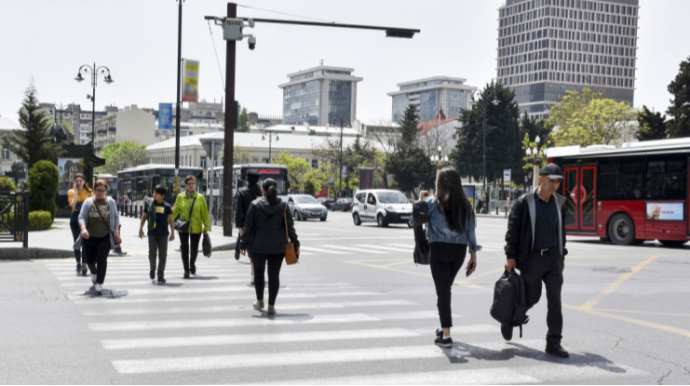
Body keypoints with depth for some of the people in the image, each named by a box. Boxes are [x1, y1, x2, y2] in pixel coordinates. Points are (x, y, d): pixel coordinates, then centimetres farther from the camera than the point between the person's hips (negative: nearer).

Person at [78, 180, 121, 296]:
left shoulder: (111, 202, 5)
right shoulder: (88, 202, 0)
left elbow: (116, 217, 12)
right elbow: (81, 216, -4)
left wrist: (116, 231, 1)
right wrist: (83, 229, -22)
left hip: (105, 237, -1)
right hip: (90, 237, 1)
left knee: (102, 259, -15)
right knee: (91, 260, 12)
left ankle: (99, 284, -8)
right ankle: (93, 273, 47)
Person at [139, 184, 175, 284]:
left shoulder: (166, 206, -4)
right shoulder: (149, 204, 1)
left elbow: (171, 220, 1)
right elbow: (144, 216, 11)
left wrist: (172, 232, -1)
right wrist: (141, 228, 8)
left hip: (163, 234, -1)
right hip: (152, 234, 1)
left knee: (162, 256, 1)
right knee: (152, 254, 0)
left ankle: (161, 276, 11)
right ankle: (152, 270, 28)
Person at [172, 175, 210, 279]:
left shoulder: (200, 198, -1)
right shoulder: (180, 197, 1)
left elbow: (205, 213, 1)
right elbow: (174, 211, 6)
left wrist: (206, 227, -1)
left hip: (196, 228, 0)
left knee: (194, 249, 9)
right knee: (184, 248, -2)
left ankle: (192, 263, 39)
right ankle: (186, 270, 10)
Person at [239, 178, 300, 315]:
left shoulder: (255, 205, -6)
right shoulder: (283, 206, -1)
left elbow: (248, 226, -6)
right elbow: (290, 227, 1)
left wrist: (243, 244, 0)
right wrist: (295, 244, 8)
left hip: (258, 246, -1)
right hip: (278, 247, 1)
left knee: (258, 272, 18)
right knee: (274, 274, 4)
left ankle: (259, 301, 26)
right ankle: (271, 305, 2)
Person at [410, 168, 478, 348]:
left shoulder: (433, 203, -6)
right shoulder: (465, 205, 5)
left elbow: (413, 221, -3)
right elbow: (471, 231, 4)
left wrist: (421, 200, 9)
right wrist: (473, 253, 9)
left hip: (439, 249, -4)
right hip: (459, 250, 4)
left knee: (442, 290, -3)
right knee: (446, 288, 21)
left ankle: (446, 335, -6)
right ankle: (445, 326, 30)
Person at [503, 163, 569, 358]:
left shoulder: (559, 203, 9)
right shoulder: (524, 202, -7)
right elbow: (512, 230, -6)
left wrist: (562, 256, 18)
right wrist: (510, 256, -10)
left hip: (553, 257, 4)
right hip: (531, 258, -4)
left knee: (555, 300, -2)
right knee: (531, 297, 6)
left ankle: (554, 342, 3)